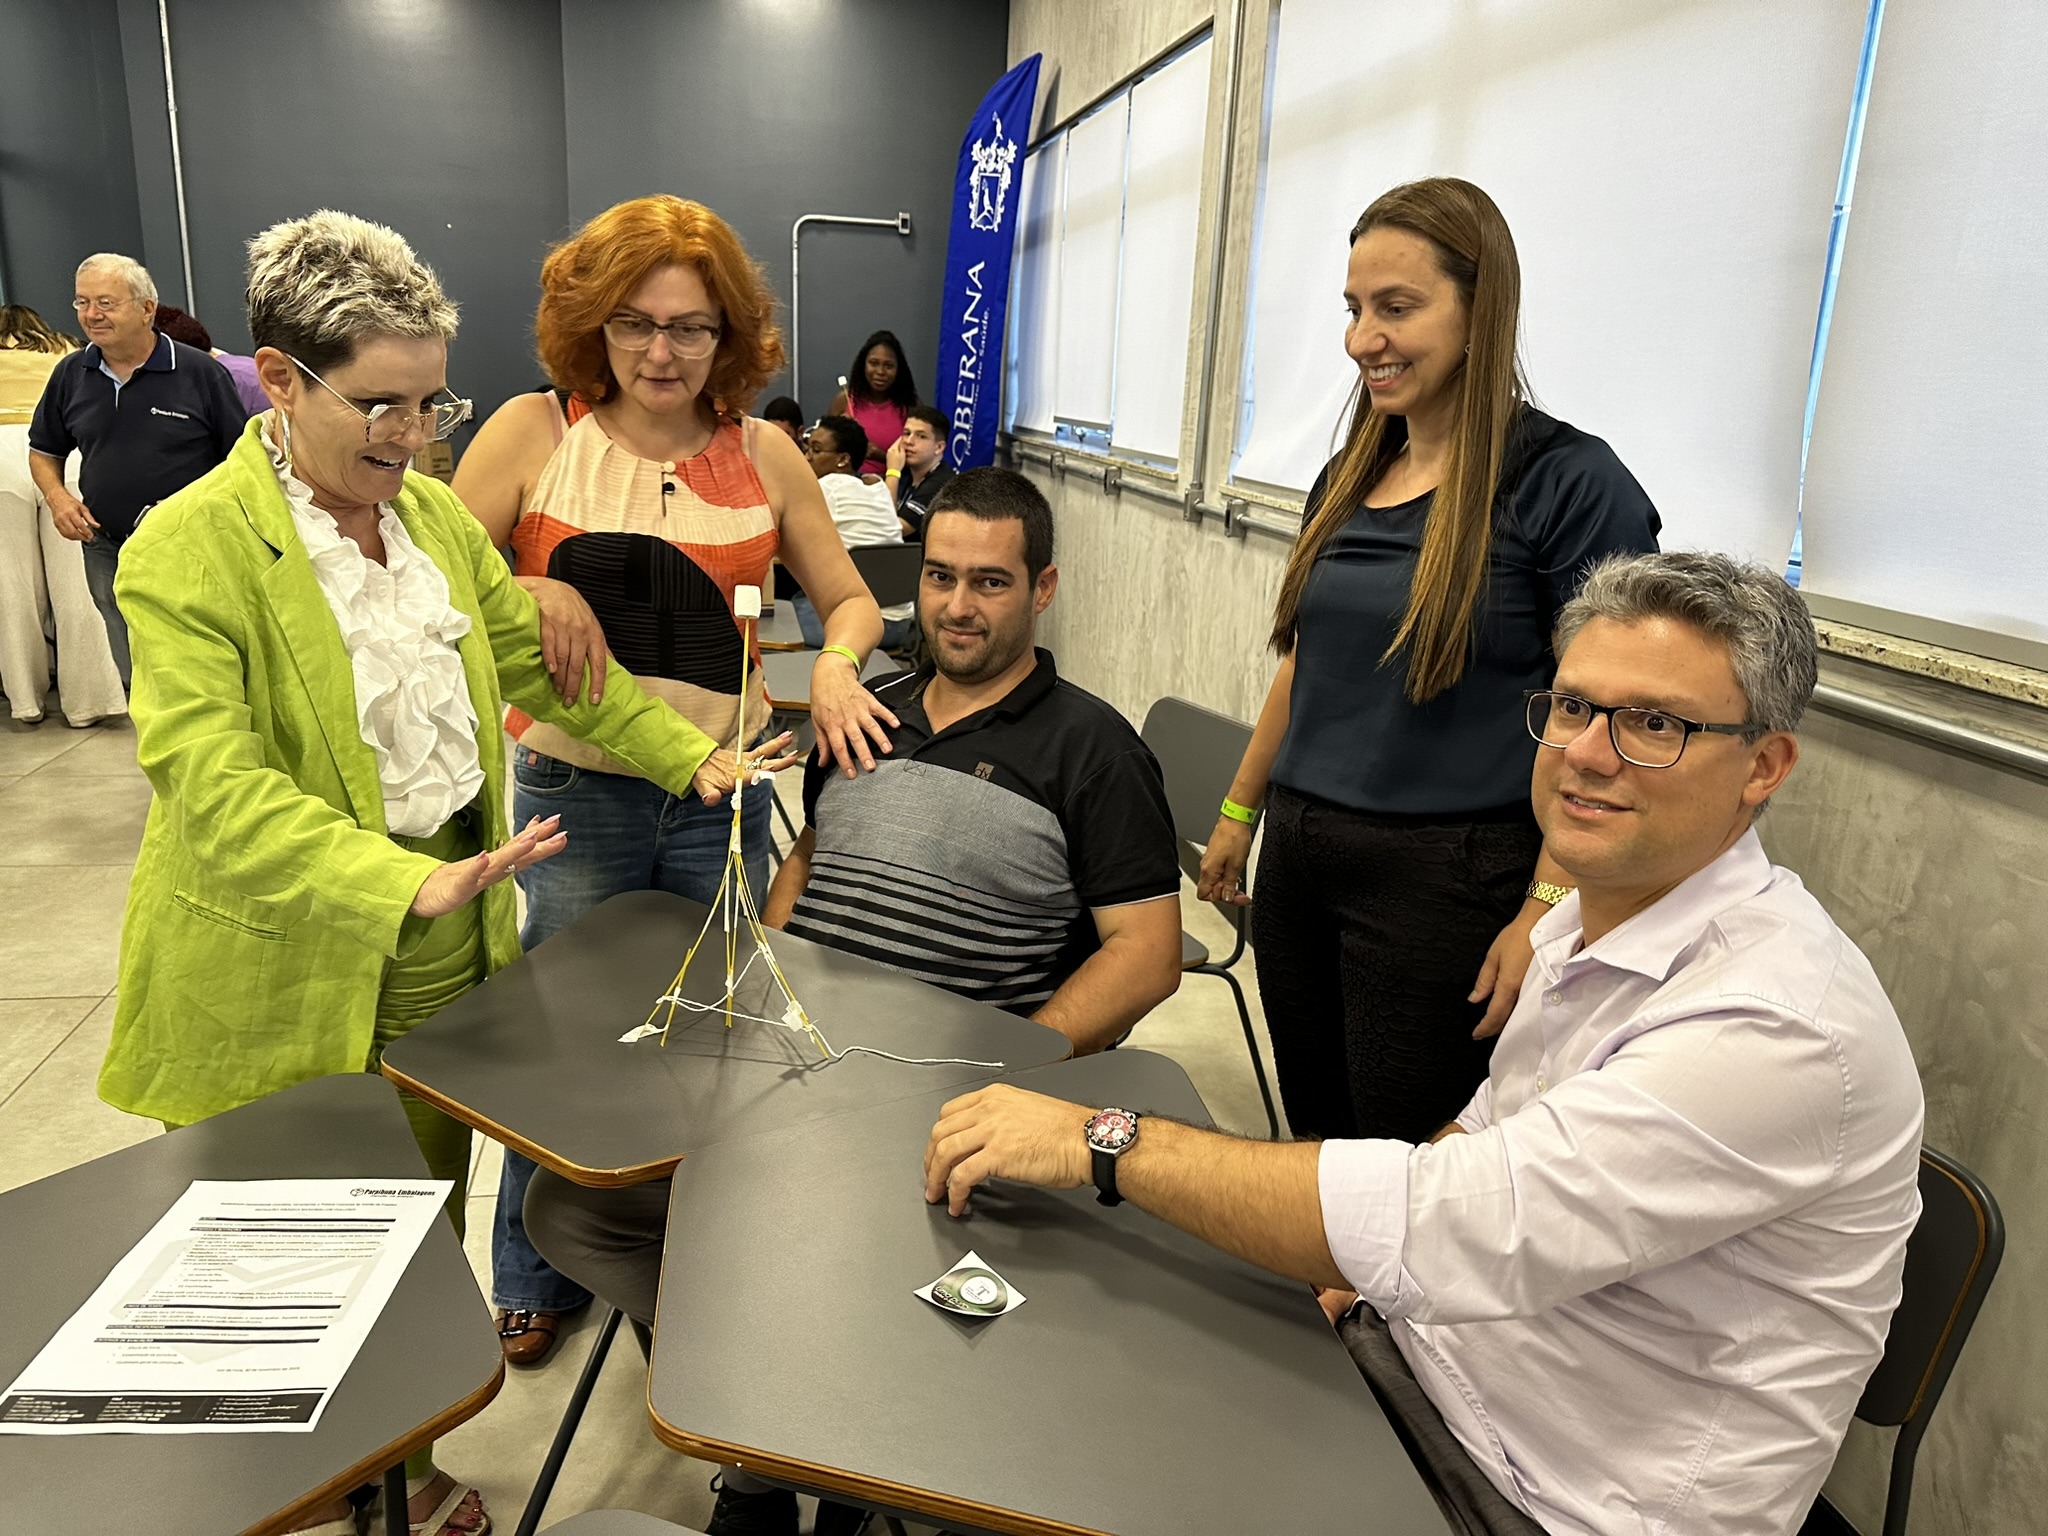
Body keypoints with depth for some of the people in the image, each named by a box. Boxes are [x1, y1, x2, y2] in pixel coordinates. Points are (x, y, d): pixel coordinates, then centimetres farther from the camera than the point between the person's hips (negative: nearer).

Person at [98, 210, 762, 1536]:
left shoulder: (436, 511, 6)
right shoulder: (190, 548, -15)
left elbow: (540, 661, 13)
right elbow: (210, 781, -24)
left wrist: (688, 752, 2)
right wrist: (403, 882, -36)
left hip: (447, 952, 6)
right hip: (285, 988, -5)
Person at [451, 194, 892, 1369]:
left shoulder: (764, 455, 2)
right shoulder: (532, 434, -3)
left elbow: (850, 599, 8)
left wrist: (836, 664, -13)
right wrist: (524, 598, -20)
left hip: (723, 790, 2)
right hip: (574, 789, -1)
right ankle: (536, 1279, 35)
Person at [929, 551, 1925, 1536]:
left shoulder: (1783, 1026, -27)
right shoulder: (1593, 917, 3)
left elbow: (1444, 1228, -32)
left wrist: (1106, 1140, -27)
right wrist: (1366, 1256, 0)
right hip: (1424, 1357, 8)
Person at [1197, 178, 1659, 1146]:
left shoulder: (1568, 484, -11)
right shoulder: (1347, 479, 11)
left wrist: (1545, 911, -19)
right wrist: (1239, 812, 21)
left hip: (1445, 875, -6)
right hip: (1298, 854, 7)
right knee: (1311, 1137, 15)